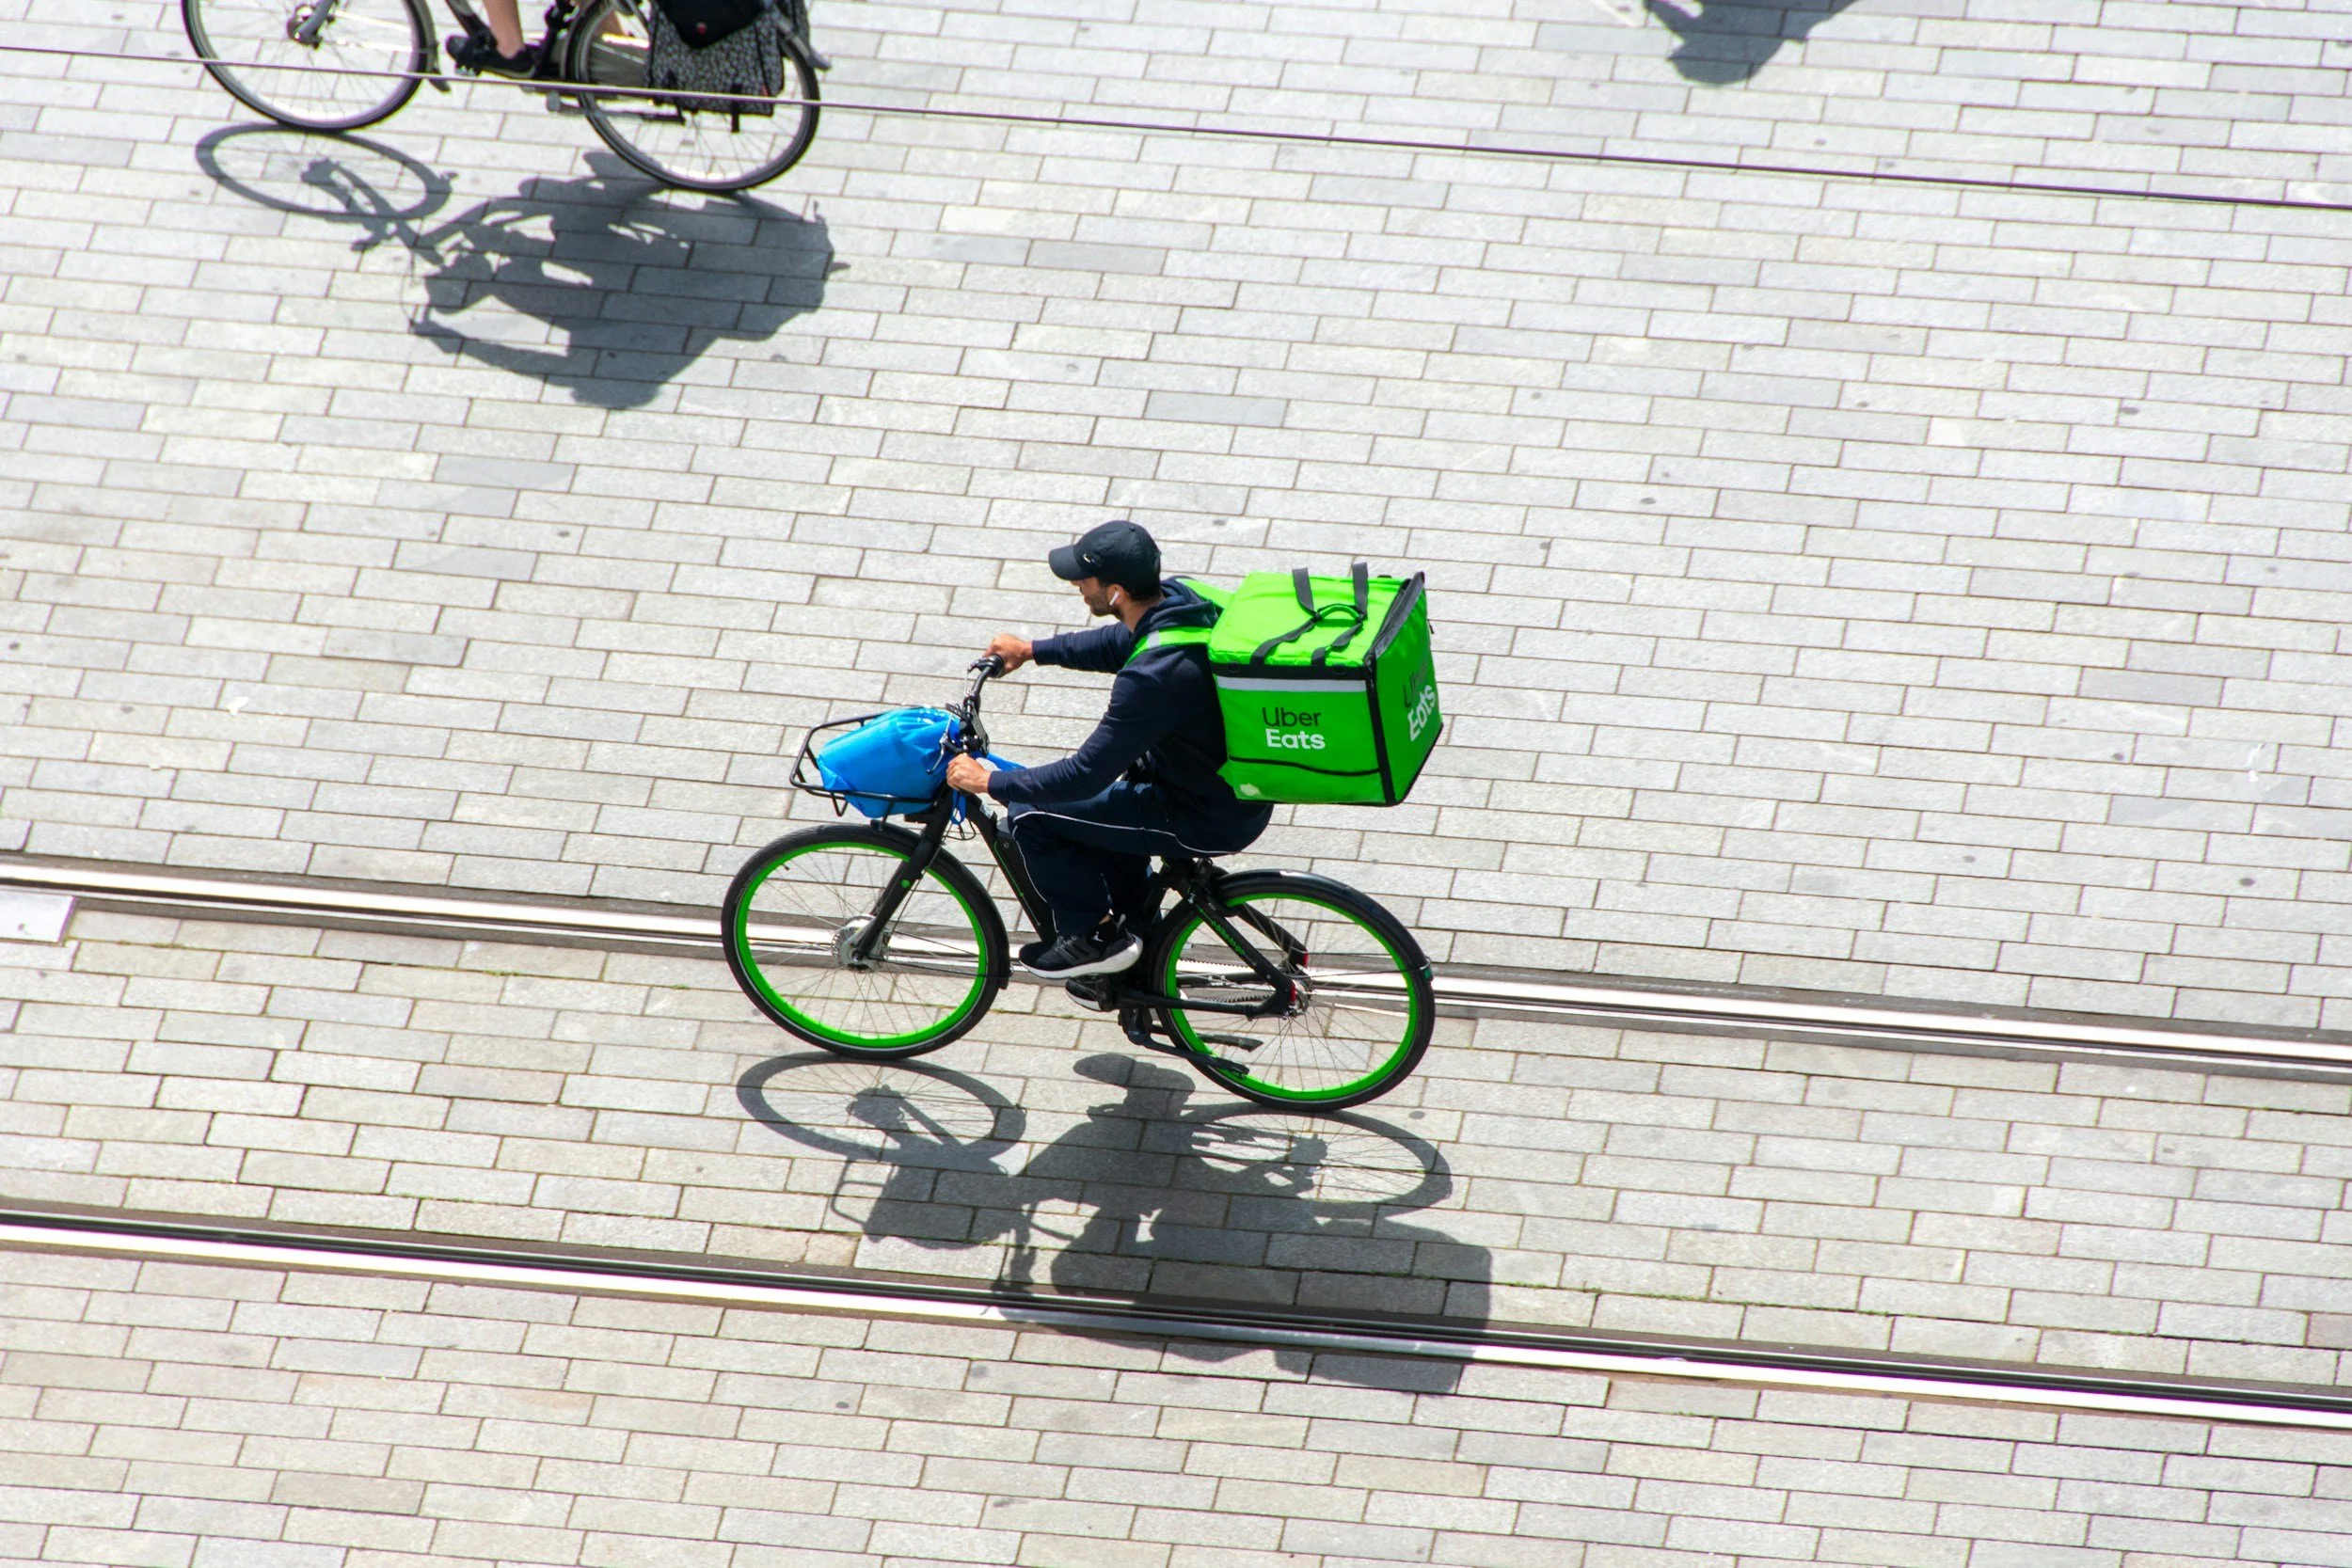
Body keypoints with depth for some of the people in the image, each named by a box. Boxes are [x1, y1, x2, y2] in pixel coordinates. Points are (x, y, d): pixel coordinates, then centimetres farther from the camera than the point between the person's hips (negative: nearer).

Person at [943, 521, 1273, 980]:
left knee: (1032, 816, -4)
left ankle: (1095, 937, 12)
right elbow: (1119, 643, 18)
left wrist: (992, 782, -13)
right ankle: (1133, 924, 38)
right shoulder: (1180, 599, -6)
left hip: (1211, 820, -9)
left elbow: (1086, 775, -25)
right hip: (1245, 784, 9)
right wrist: (1033, 649, 22)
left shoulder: (1153, 677, -32)